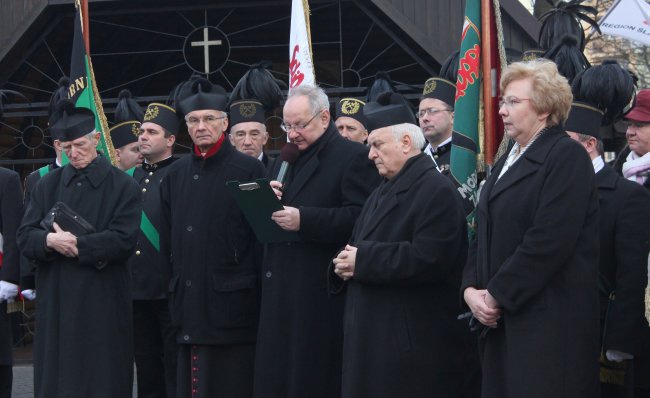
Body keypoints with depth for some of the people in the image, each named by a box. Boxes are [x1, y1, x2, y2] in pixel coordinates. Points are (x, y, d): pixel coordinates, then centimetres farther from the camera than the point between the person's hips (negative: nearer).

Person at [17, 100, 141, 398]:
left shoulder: (122, 186, -1)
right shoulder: (48, 184, 11)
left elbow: (123, 240, -10)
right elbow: (25, 237, 5)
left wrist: (76, 244, -16)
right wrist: (50, 240, -16)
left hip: (101, 302, -3)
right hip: (55, 302, 4)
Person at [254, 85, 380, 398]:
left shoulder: (353, 157, -6)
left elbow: (360, 217, -17)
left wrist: (304, 220, -24)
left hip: (322, 291, -7)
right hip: (280, 289, 7)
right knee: (275, 373, 7)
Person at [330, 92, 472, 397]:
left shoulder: (436, 191, -12)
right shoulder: (385, 190, 19)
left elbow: (428, 260, -24)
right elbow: (359, 246, 21)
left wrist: (362, 261, -17)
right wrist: (346, 262, -3)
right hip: (371, 336, 9)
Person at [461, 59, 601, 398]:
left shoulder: (567, 157, -9)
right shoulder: (507, 162, 20)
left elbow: (548, 240, -19)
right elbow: (486, 234, 18)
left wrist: (497, 295, -15)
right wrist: (471, 288, 1)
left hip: (548, 325, -8)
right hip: (501, 320, 8)